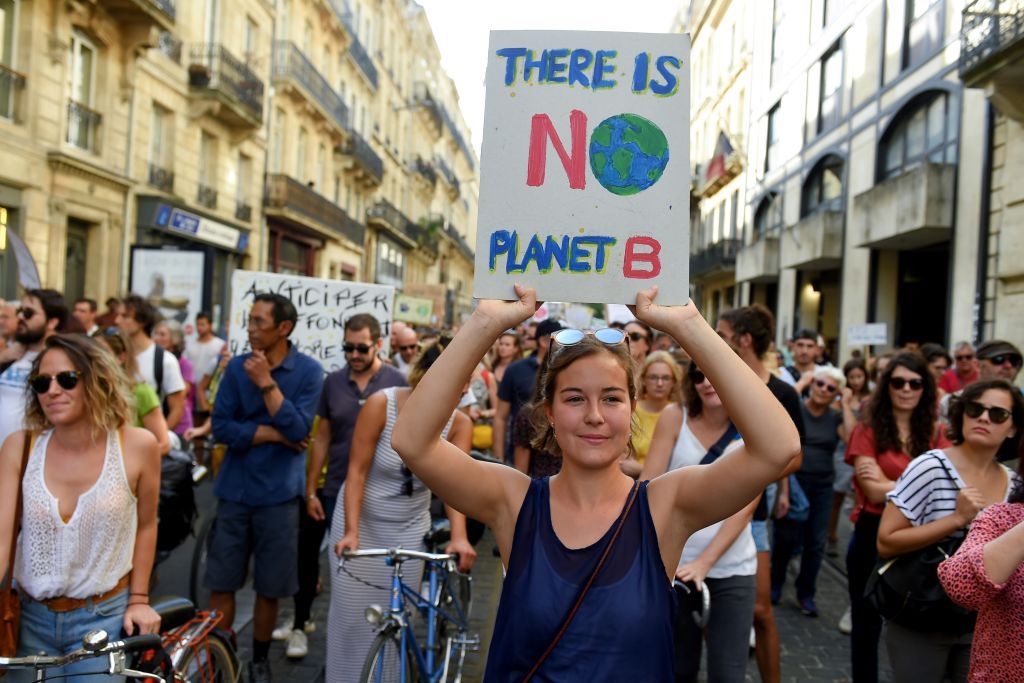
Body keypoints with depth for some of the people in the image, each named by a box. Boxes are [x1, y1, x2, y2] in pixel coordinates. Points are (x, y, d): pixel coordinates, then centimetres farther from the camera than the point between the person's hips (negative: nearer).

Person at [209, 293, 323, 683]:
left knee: (269, 588, 10)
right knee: (221, 583, 6)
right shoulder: (237, 367, 0)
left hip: (279, 493, -1)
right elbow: (221, 428, -5)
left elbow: (298, 430, -16)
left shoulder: (308, 371, -6)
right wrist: (274, 434, -12)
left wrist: (267, 383, -19)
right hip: (234, 490, 2)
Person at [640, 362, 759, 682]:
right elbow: (649, 485, -11)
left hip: (733, 570, 0)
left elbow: (745, 506, -11)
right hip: (674, 562, 0)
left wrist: (704, 562, -21)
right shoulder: (675, 416, -6)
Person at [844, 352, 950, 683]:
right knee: (867, 624, 13)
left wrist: (889, 484, -17)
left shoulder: (935, 435, 4)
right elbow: (875, 492, -15)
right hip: (873, 537, -3)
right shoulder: (868, 432, -7)